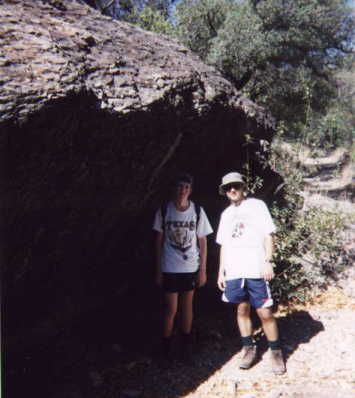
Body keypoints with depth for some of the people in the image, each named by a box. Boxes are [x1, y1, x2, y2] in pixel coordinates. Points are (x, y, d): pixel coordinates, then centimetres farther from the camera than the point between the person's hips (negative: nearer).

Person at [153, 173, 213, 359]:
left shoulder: (198, 211, -4)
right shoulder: (164, 211, -6)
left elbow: (203, 242, 2)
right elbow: (159, 241, 0)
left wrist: (203, 270, 2)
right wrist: (158, 270, 0)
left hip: (191, 268, 1)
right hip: (169, 268, -1)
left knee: (187, 306, 14)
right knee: (171, 309, 1)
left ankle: (186, 342, 31)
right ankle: (166, 346, 19)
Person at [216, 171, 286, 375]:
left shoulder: (257, 205, 4)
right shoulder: (226, 214, 17)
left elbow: (268, 235, -1)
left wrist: (268, 261, -11)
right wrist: (221, 271, 14)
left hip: (255, 270, -4)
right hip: (233, 272, 5)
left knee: (265, 313, -3)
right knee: (242, 309, 10)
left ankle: (276, 352, 12)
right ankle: (249, 348, 24)